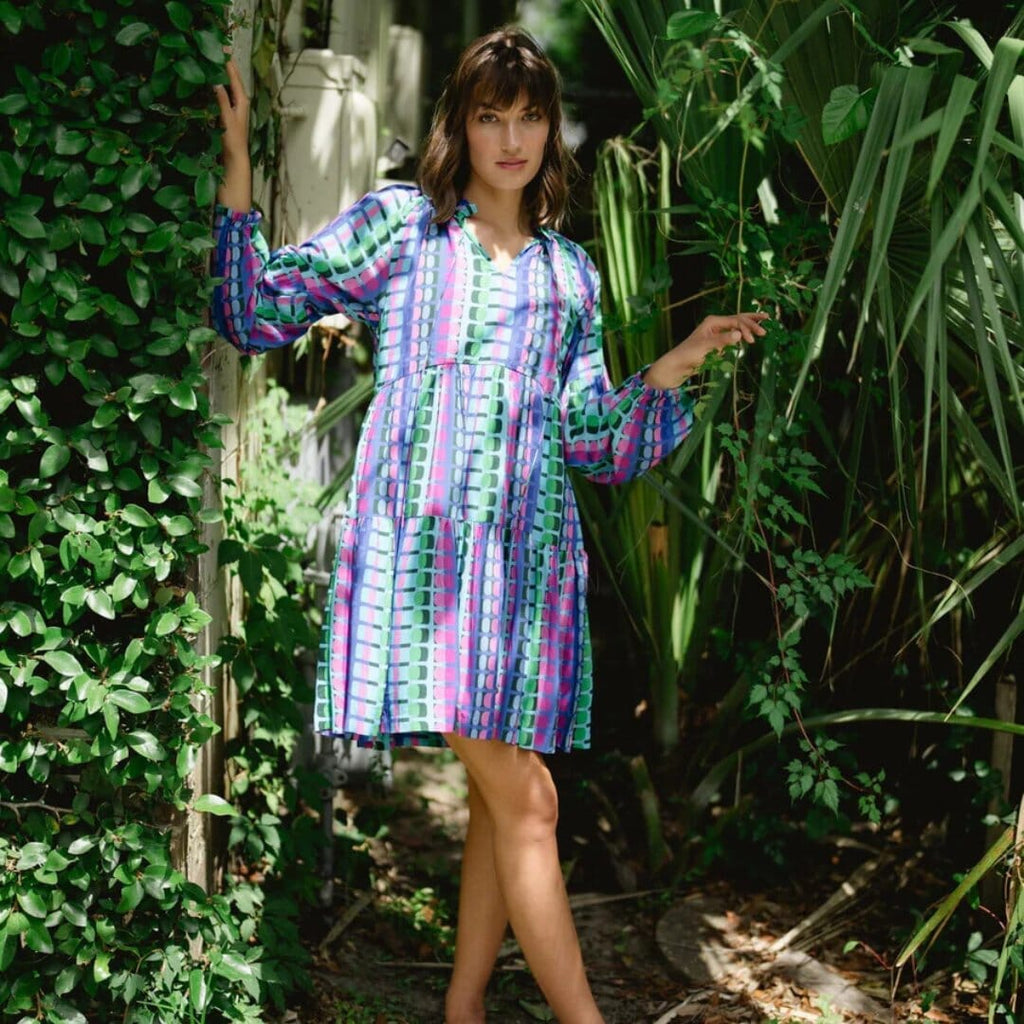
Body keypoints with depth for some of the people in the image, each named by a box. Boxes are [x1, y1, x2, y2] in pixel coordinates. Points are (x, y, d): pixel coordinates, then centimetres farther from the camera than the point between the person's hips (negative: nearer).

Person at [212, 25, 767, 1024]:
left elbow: (589, 435, 19)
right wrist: (235, 170, -4)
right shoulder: (400, 226, 9)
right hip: (429, 529, -5)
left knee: (504, 797, 5)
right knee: (523, 799, -10)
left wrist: (674, 366, 9)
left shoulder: (569, 271, 20)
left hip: (529, 540, 5)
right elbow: (259, 311, 4)